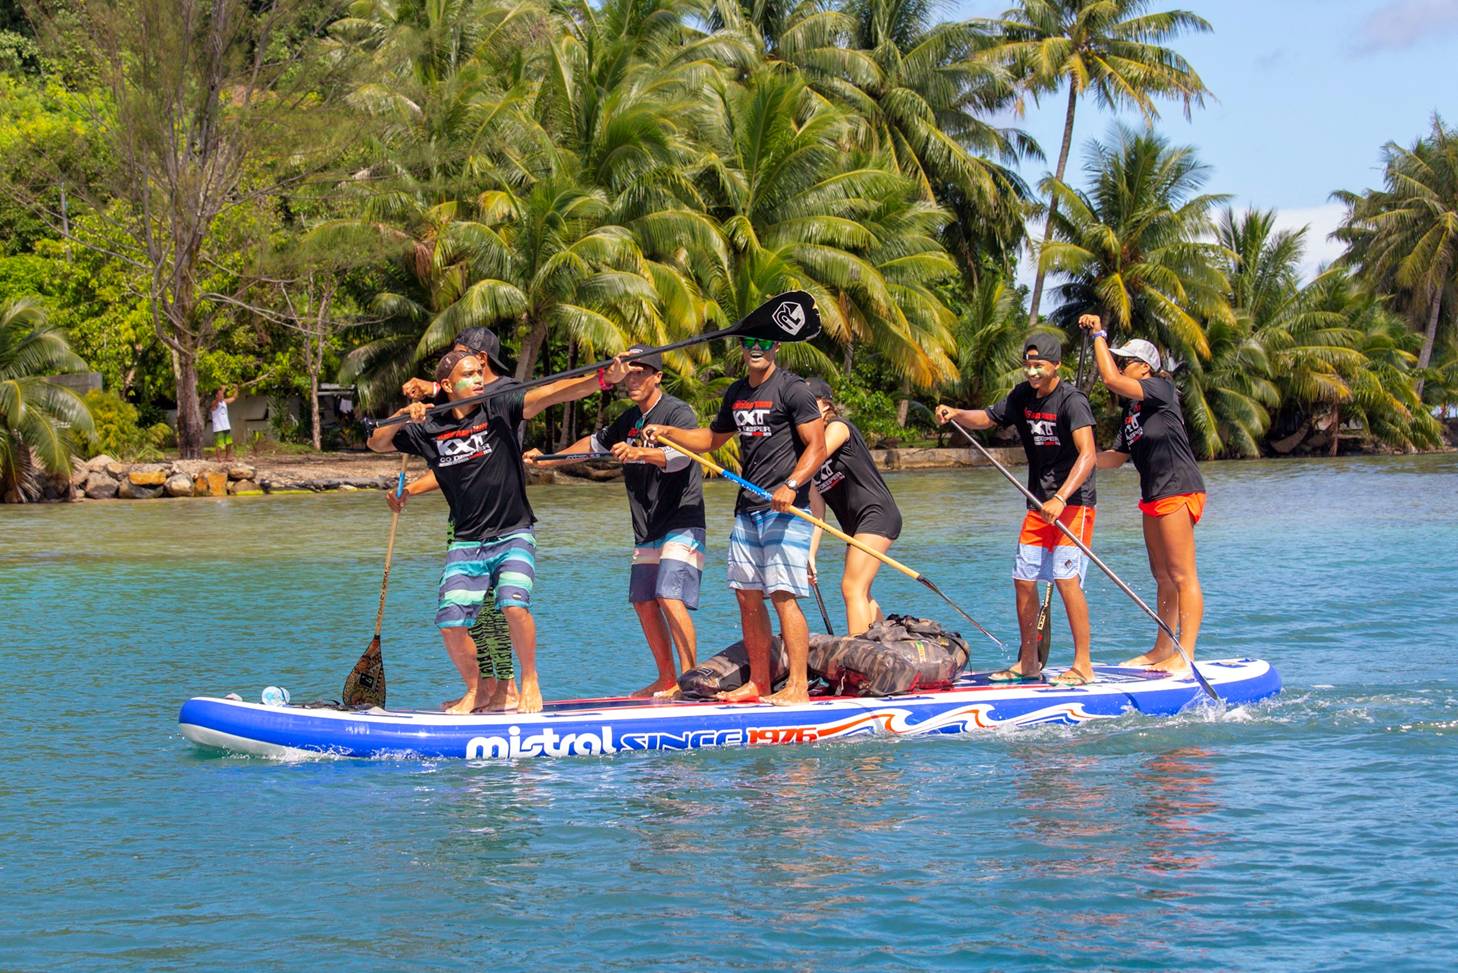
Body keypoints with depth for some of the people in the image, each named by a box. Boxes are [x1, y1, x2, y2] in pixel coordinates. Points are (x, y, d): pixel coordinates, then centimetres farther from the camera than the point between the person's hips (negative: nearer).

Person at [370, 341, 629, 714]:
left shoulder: (499, 408, -5)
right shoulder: (429, 429, 3)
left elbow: (552, 393, -18)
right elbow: (377, 443, 8)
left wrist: (604, 378, -31)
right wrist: (404, 416, -12)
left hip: (513, 536, -3)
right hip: (465, 544, 3)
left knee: (513, 604, -25)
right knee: (450, 624, -6)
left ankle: (530, 682, -2)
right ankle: (477, 691, 20)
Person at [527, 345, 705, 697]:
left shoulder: (678, 411, -11)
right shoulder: (629, 419, 14)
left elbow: (680, 456, -30)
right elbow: (595, 443, 32)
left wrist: (640, 452, -47)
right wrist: (548, 460, 32)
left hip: (681, 525, -9)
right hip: (647, 531, 9)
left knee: (671, 597, -20)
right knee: (644, 602, 7)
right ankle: (667, 680, 15)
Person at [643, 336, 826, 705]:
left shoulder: (791, 388, -7)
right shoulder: (736, 394, 16)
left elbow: (818, 447, -12)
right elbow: (712, 439, 31)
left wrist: (791, 485, -25)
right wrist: (668, 432, 17)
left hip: (785, 509, -8)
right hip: (747, 509, 8)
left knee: (783, 596, -12)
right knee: (747, 596, 7)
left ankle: (798, 687, -11)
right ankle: (758, 683, 15)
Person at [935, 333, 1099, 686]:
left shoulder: (1072, 401, -17)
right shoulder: (1022, 397, 8)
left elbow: (1088, 455, -28)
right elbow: (985, 418, 19)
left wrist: (1061, 498, -39)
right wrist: (955, 414, -4)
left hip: (1074, 502, -8)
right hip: (1039, 504, 8)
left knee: (1066, 578, -16)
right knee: (1024, 578, 7)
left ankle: (1083, 665, -10)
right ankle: (1028, 663, 18)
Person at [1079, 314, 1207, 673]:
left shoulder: (1161, 389, -9)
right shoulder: (1134, 408, 17)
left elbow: (1111, 379, -23)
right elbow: (1117, 457, 17)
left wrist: (1099, 335, -13)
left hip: (1178, 491, -10)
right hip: (1155, 496, 10)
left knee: (1182, 577, -9)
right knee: (1164, 577, 14)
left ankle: (1184, 656, -9)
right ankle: (1162, 650, 20)